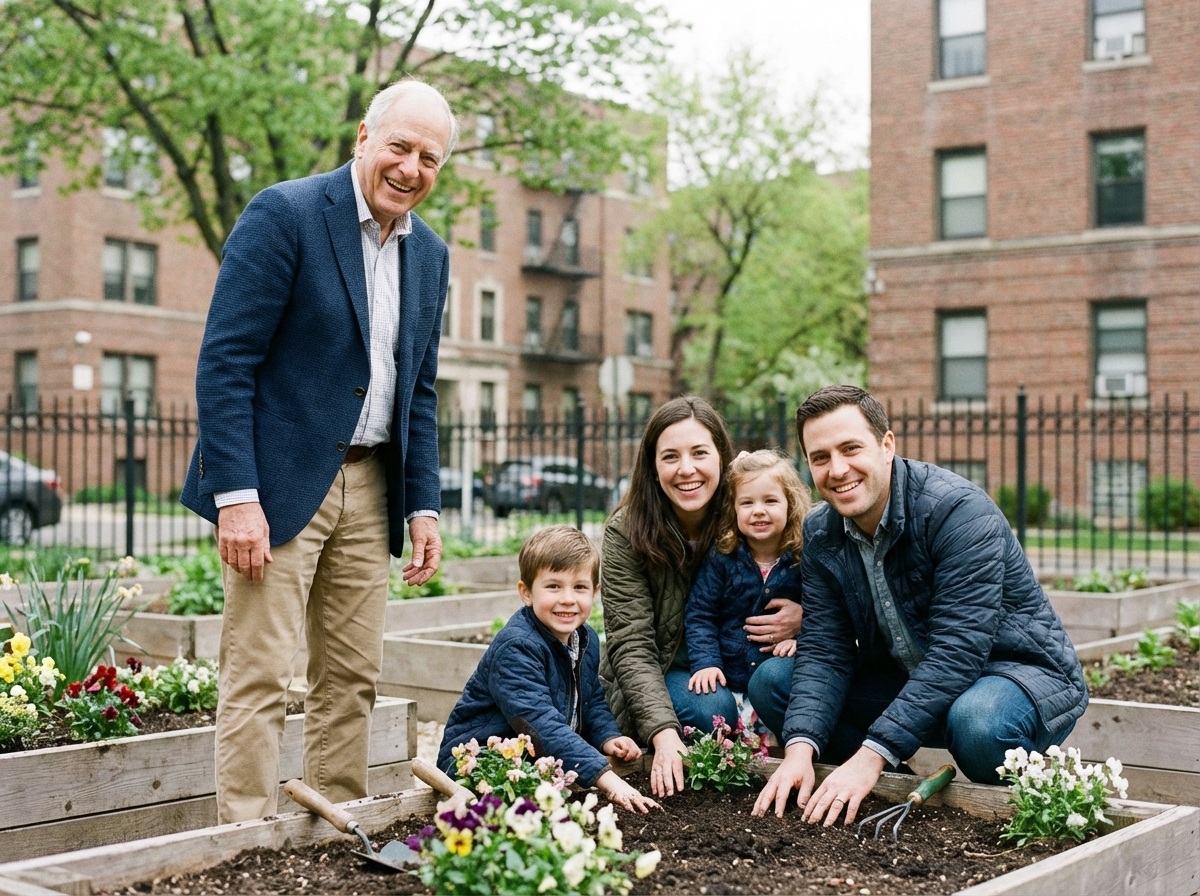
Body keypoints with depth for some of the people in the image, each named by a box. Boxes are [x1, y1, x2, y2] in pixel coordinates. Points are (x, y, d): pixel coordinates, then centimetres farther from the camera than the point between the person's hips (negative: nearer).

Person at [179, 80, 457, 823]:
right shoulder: (284, 215, -9)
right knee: (260, 675, -5)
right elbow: (225, 362, -14)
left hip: (367, 487, 7)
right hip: (279, 482, -6)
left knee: (354, 678, 9)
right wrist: (237, 496, -20)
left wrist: (423, 505, 9)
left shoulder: (431, 254, 12)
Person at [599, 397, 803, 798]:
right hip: (654, 678, -2)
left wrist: (805, 617, -23)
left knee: (772, 682, -30)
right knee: (710, 709, -32)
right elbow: (631, 646, -20)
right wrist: (663, 733, -36)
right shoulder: (626, 534, -16)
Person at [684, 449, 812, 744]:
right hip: (727, 678, 1)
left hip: (779, 666, 0)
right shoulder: (720, 558, 1)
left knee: (773, 675, -33)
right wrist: (705, 662, -12)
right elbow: (699, 614, 0)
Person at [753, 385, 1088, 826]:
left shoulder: (959, 510, -25)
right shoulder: (820, 534, -4)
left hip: (1019, 670, -6)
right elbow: (823, 651, -8)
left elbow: (958, 651, -31)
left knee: (976, 722, -40)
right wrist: (800, 748, -27)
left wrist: (871, 755, -37)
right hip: (910, 680, 6)